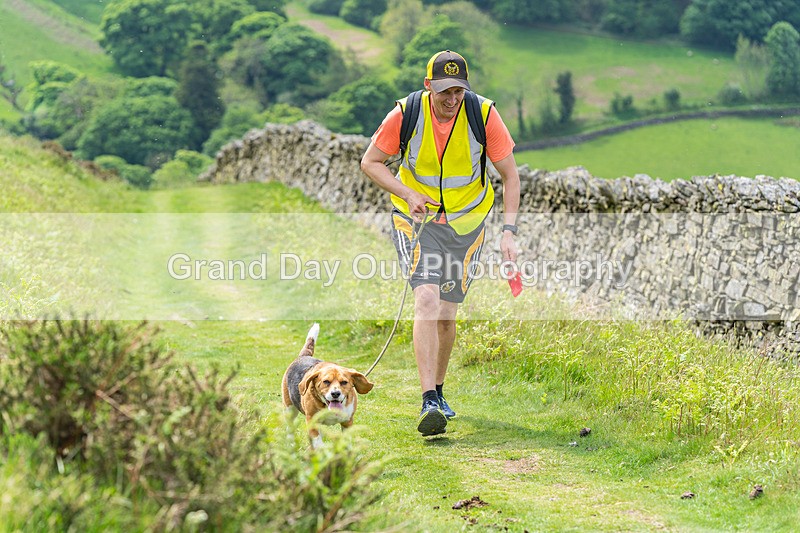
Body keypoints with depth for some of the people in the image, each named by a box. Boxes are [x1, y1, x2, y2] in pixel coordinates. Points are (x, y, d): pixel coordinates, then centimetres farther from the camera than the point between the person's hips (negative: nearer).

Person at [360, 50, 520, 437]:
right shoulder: (406, 114, -15)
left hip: (466, 222, 2)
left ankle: (438, 392, 28)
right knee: (427, 300, -20)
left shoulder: (484, 114, -14)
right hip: (416, 217, -1)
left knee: (446, 314, 6)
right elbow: (370, 162, -3)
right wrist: (408, 194, -18)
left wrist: (508, 231, -14)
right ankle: (429, 403, -24)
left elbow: (510, 175, -6)